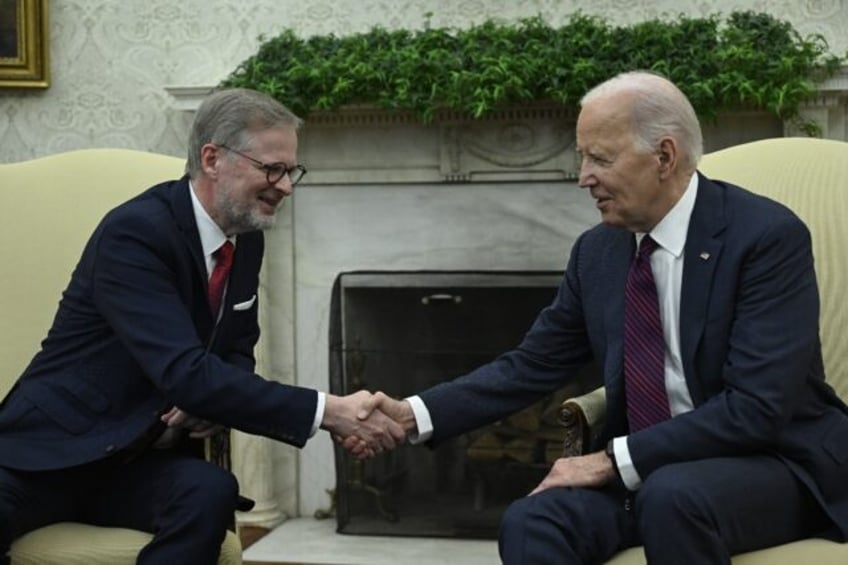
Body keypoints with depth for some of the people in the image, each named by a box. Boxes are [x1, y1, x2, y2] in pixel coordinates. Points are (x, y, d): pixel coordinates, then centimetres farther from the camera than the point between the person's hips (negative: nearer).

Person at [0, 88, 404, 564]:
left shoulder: (247, 238, 5)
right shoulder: (135, 232, -20)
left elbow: (236, 354, 16)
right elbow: (185, 373, -30)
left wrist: (218, 402, -9)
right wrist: (328, 412, -33)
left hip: (145, 458, 6)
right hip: (53, 449, -6)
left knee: (211, 491, -28)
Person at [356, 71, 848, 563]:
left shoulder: (769, 235, -15)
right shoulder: (598, 250, 4)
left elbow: (758, 406, -22)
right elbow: (533, 365, 8)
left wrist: (614, 459, -22)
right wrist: (415, 415, -6)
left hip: (774, 463, -4)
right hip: (644, 468, 5)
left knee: (672, 496, -36)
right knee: (531, 522, -23)